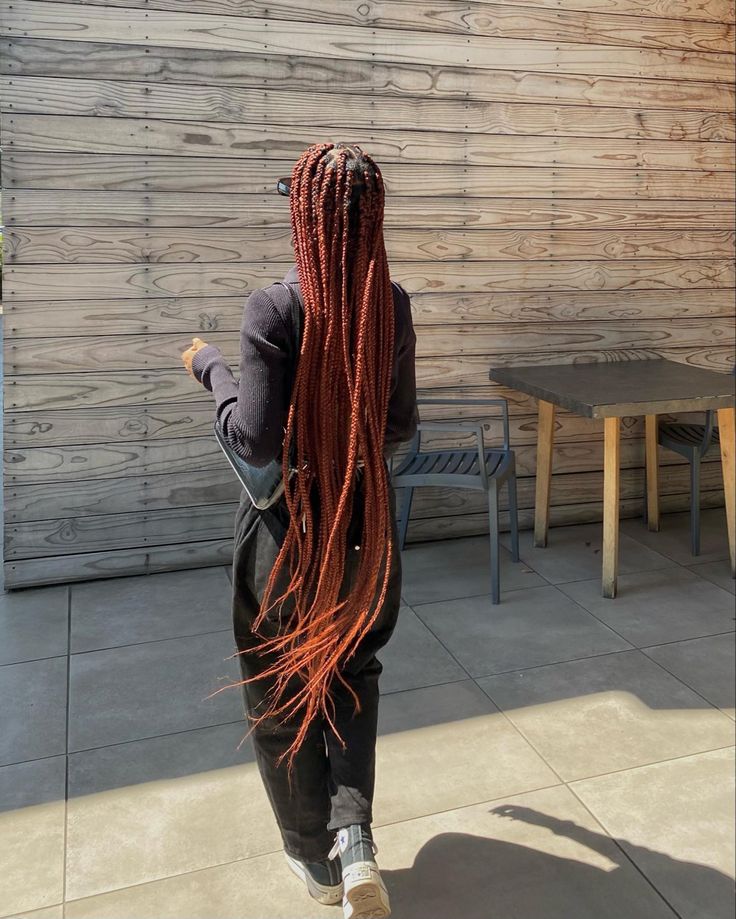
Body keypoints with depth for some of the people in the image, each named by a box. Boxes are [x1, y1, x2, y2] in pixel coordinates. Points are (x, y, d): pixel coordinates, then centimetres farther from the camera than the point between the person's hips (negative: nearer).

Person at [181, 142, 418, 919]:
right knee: (352, 673, 25)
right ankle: (355, 836, 12)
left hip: (289, 526, -4)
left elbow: (255, 440, -20)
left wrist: (208, 366, -5)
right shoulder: (393, 305, -5)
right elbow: (400, 425, 1)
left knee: (283, 693, 17)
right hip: (366, 521, 4)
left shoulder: (274, 309, -19)